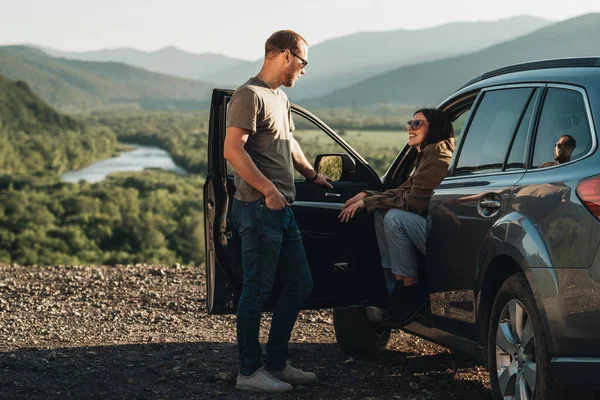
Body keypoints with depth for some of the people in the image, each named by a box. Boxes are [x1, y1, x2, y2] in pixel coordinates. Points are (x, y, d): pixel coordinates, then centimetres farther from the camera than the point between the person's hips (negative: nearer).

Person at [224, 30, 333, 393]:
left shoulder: (281, 98, 19)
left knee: (300, 285, 12)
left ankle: (276, 364, 19)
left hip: (283, 210, 10)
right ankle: (249, 372, 2)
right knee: (258, 291, -5)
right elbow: (233, 149, -21)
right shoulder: (250, 95, -11)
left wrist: (312, 174, 38)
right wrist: (268, 189, -24)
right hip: (259, 209, -10)